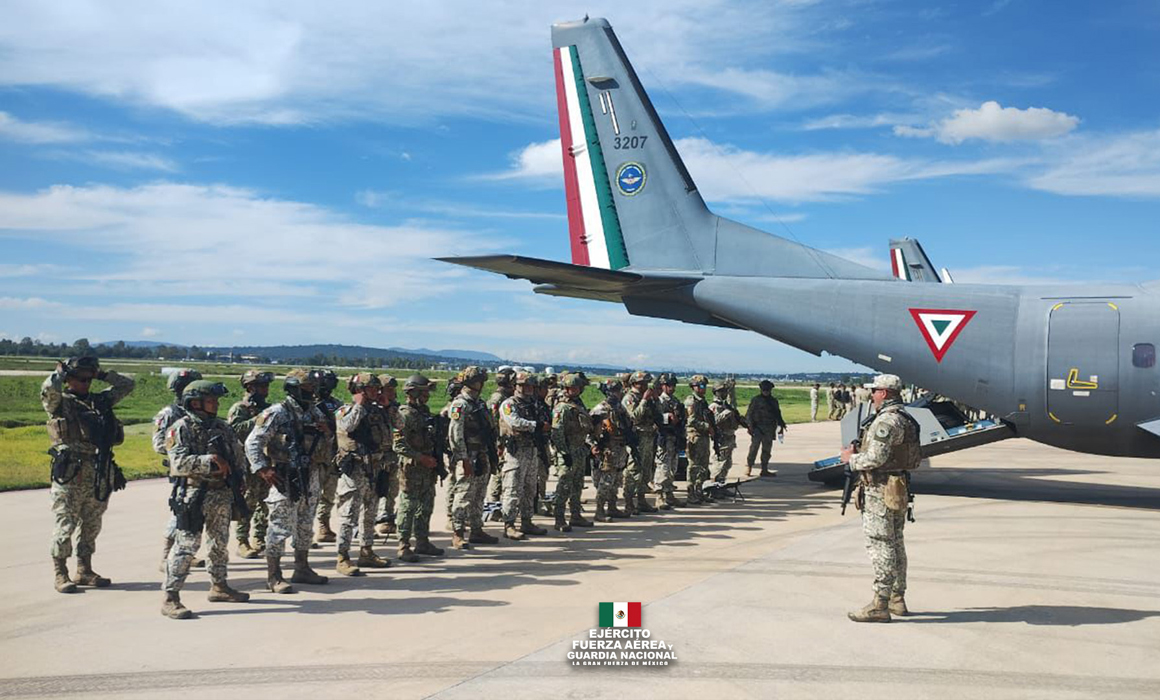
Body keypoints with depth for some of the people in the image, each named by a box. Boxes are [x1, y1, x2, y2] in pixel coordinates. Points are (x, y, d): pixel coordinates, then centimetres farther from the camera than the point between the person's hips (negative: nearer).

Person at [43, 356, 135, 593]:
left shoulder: (101, 400, 14)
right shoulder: (59, 402, -2)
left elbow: (128, 384, 20)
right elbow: (48, 389, -23)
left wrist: (103, 374, 13)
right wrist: (60, 371, -5)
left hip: (100, 473, 6)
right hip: (70, 473, -5)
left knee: (91, 525, 12)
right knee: (65, 524, -1)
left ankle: (84, 571, 22)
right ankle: (60, 573, 7)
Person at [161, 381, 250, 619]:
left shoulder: (222, 427, 12)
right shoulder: (181, 428, -8)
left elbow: (238, 457, 18)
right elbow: (179, 462, -20)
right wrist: (210, 460, -24)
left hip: (222, 494, 7)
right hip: (194, 494, -7)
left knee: (220, 543, 17)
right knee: (186, 544, -10)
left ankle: (219, 586, 33)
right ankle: (170, 598, -6)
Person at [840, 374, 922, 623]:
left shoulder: (886, 420, -19)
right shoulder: (905, 418, 15)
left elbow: (876, 457, -26)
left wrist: (852, 458, -6)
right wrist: (860, 451, 15)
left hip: (880, 490, -11)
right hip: (897, 489, 11)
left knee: (880, 545, -8)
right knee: (895, 543, 15)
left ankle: (880, 605, -5)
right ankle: (897, 600, 24)